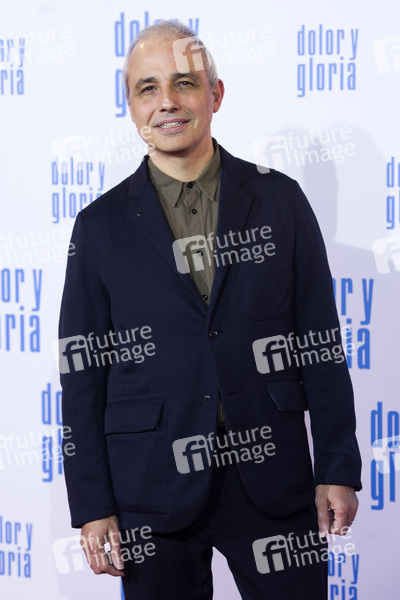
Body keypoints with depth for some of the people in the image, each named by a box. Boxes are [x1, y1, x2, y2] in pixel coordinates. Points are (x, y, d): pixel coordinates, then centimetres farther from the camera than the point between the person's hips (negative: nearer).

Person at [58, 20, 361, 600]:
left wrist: (338, 468, 1)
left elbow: (321, 341, 4)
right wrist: (92, 507, -2)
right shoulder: (101, 225, 3)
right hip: (152, 495, 0)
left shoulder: (280, 200, 4)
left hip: (273, 480, 1)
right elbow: (83, 372, 2)